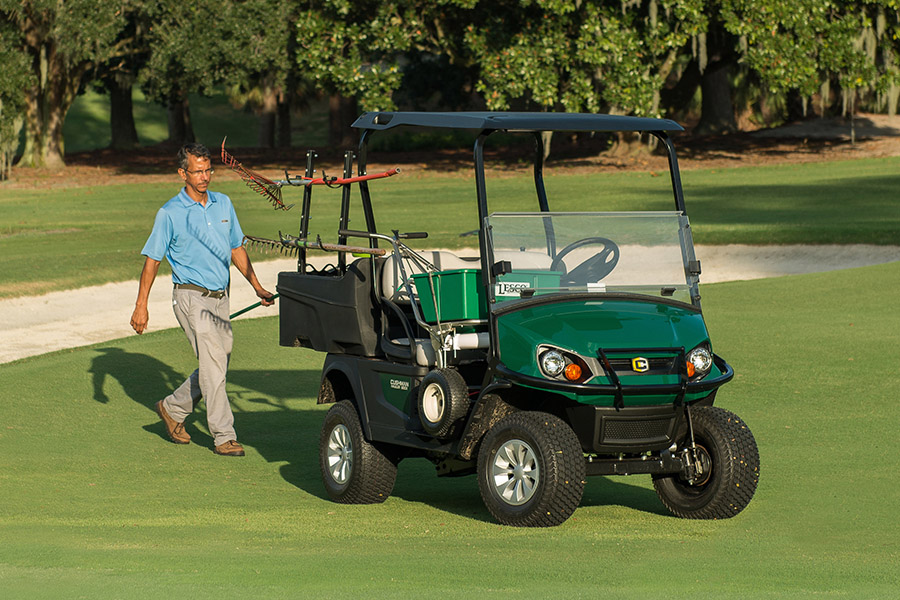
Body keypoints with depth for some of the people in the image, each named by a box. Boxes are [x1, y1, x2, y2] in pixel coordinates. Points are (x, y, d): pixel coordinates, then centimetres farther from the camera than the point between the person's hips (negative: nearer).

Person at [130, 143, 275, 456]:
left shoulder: (223, 204, 8)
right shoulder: (170, 213, -7)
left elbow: (236, 248, 19)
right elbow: (152, 260, -4)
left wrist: (257, 287, 17)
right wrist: (141, 306, -8)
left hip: (220, 297, 6)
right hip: (191, 297, -6)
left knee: (217, 365, 11)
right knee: (213, 364, -13)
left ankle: (173, 409, 30)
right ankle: (224, 437, -8)